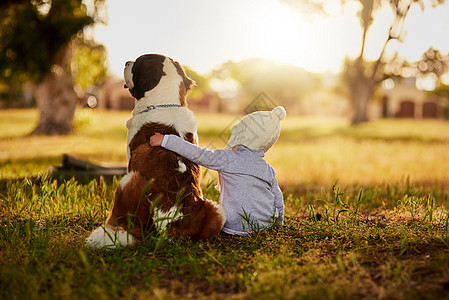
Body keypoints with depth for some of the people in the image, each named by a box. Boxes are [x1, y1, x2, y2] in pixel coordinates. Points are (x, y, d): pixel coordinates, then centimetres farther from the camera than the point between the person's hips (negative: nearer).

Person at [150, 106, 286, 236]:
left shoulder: (227, 158, -11)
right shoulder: (268, 169, 7)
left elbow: (197, 154, -16)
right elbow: (278, 200, 11)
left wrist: (165, 140, -12)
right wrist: (278, 223, 28)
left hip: (239, 226, -6)